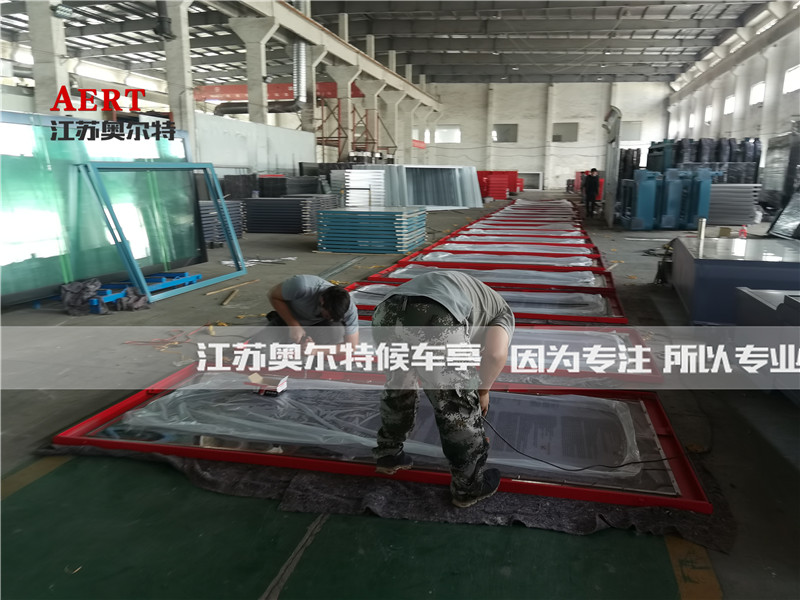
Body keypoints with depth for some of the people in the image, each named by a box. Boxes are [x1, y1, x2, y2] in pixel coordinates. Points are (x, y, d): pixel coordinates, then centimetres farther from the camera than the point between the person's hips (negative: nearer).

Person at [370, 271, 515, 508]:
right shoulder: (502, 313, 28)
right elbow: (496, 354, 6)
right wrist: (483, 391, 22)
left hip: (386, 312, 7)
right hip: (432, 320, -7)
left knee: (397, 386, 31)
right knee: (459, 406, 12)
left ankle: (388, 455, 47)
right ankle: (469, 486, 26)